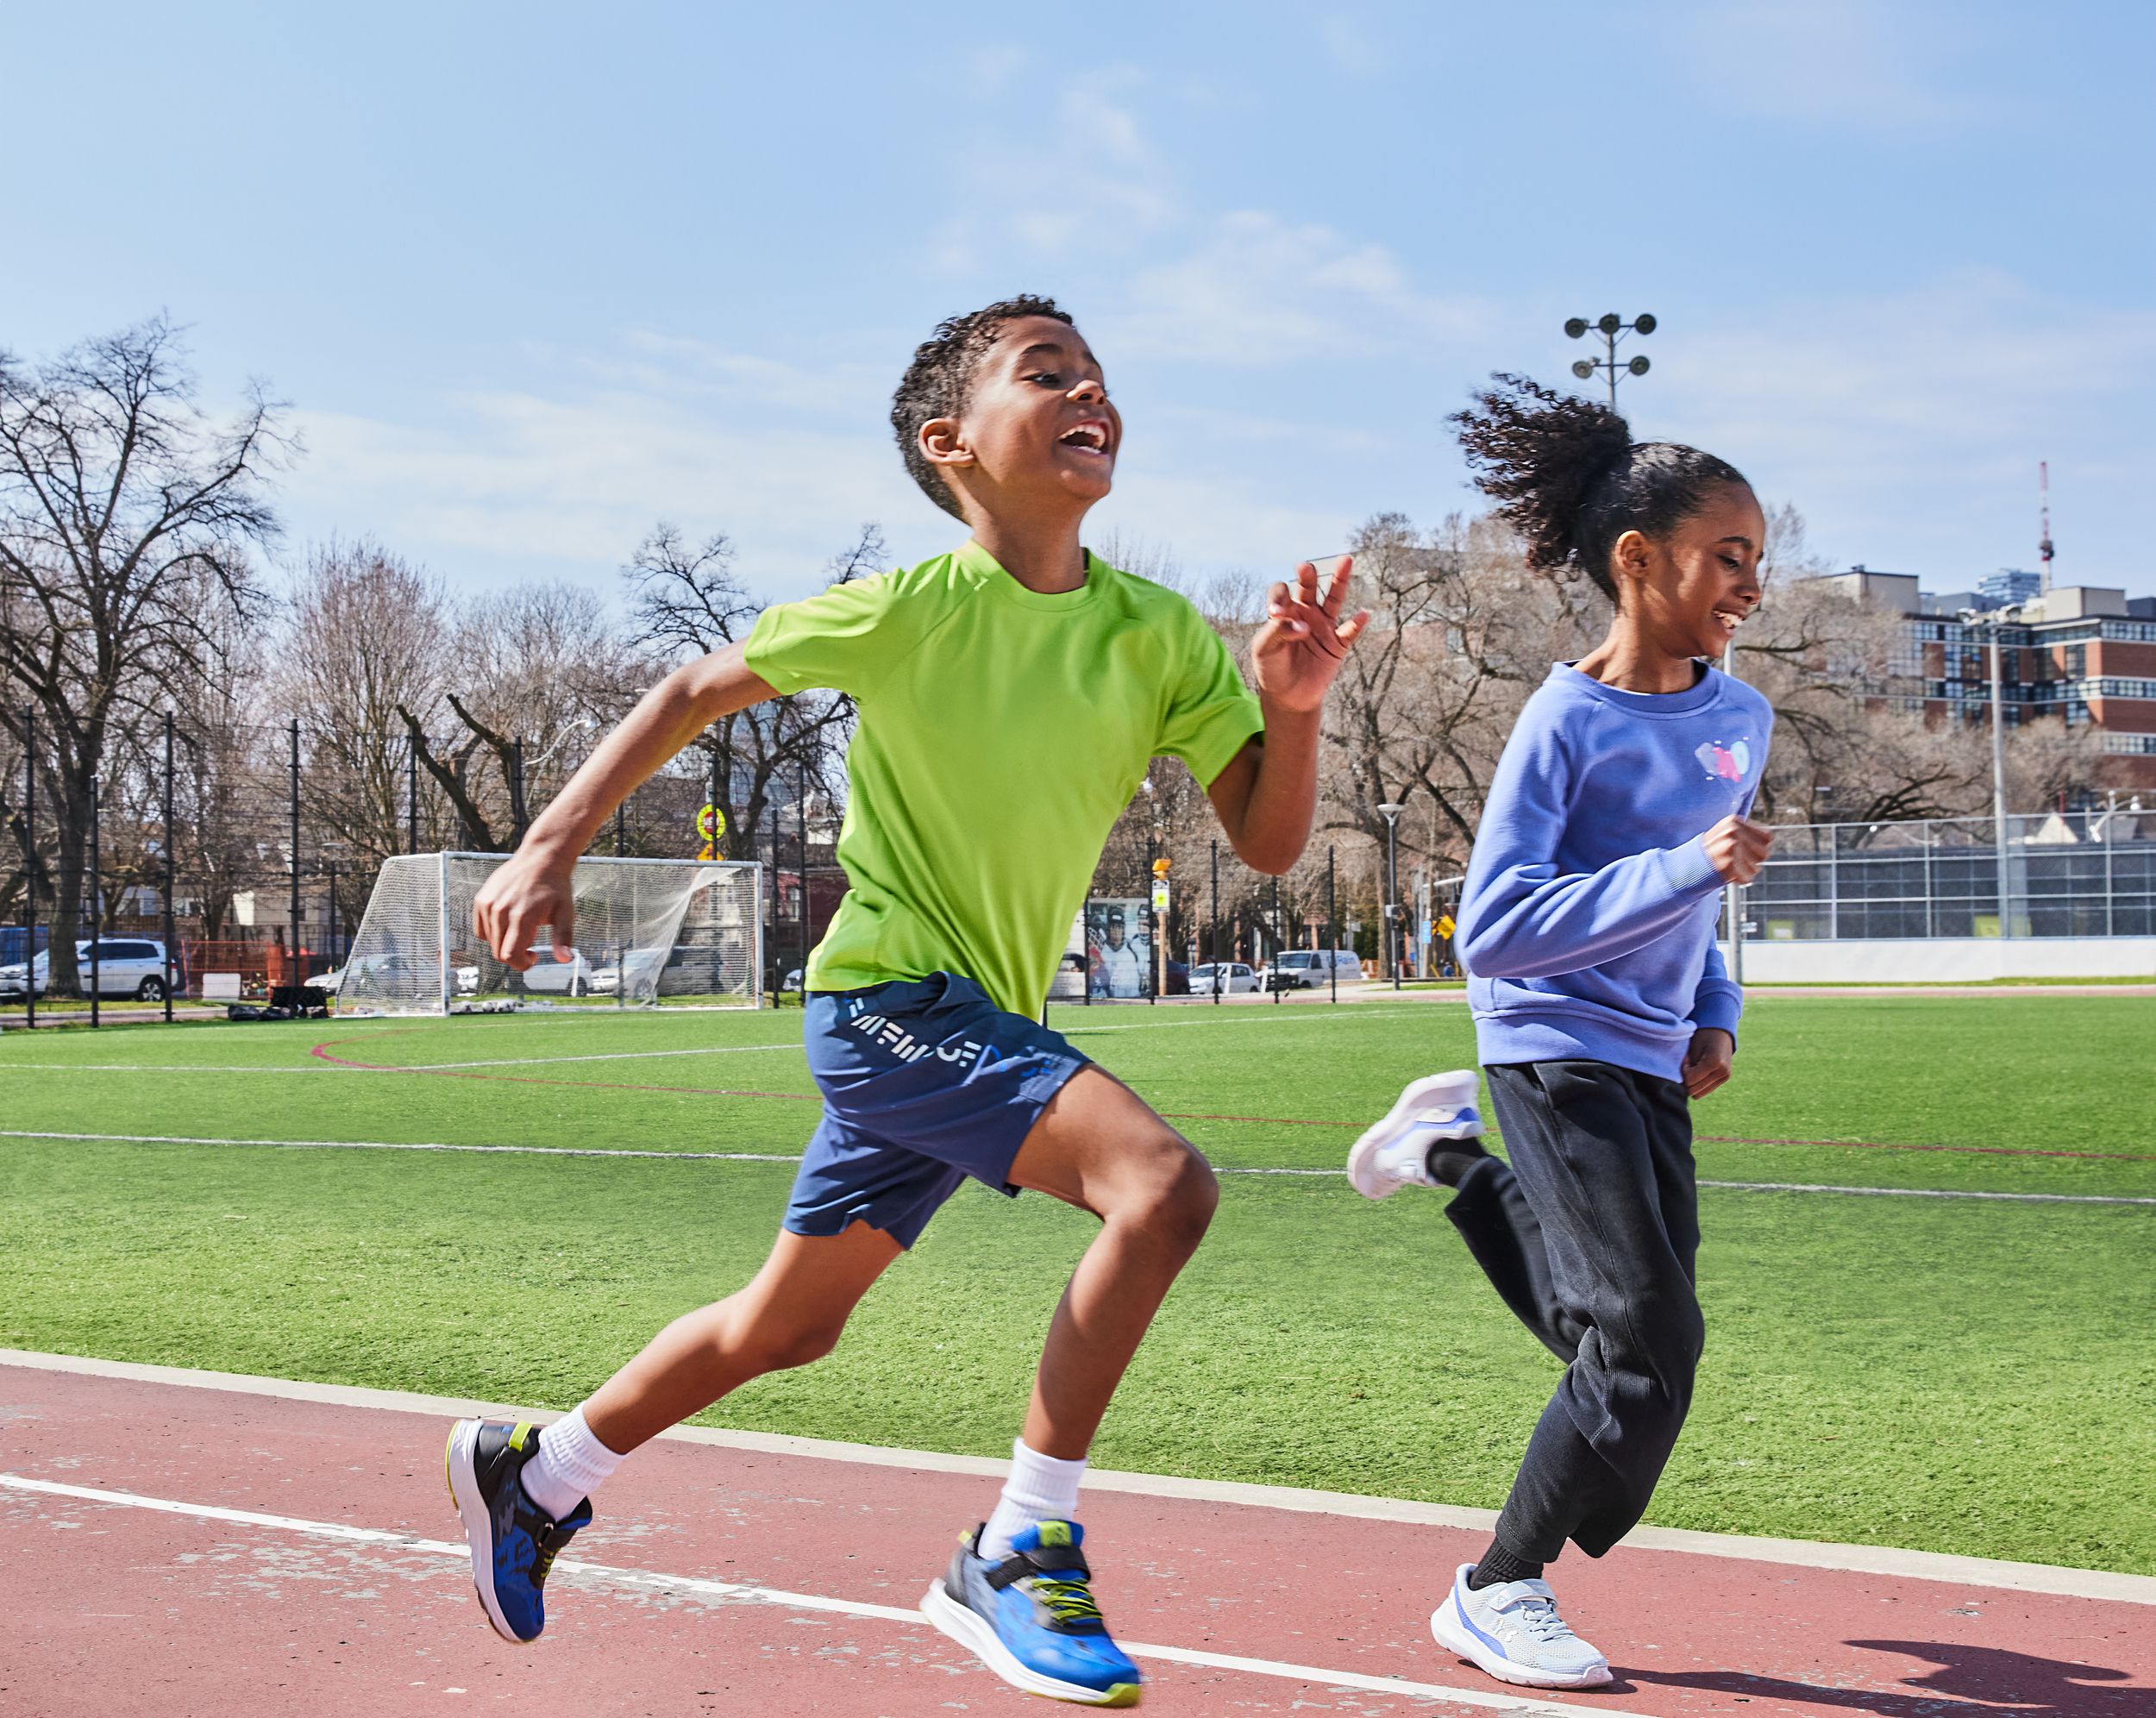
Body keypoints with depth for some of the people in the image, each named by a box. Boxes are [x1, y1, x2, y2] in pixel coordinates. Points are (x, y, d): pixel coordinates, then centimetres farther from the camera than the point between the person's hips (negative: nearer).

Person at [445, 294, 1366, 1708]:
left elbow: (1271, 844, -5)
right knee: (1163, 1182, -27)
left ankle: (537, 1472, 42)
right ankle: (1019, 1554, -16)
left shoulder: (1161, 636, -4)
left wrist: (1294, 711, -24)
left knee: (786, 1327, 20)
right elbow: (692, 694, -2)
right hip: (887, 997, -6)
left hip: (978, 1021, 6)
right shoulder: (907, 613, -15)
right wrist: (553, 845, -8)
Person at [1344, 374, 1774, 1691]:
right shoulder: (1568, 721, -17)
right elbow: (1493, 935, -24)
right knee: (1650, 1345, -13)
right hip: (1557, 1049, -7)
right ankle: (1499, 1592, 5)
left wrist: (1715, 1012, 7)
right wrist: (1682, 869, -29)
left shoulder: (1741, 718, 4)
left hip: (1653, 1063, 7)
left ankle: (1453, 1155, 30)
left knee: (1631, 1356, 12)